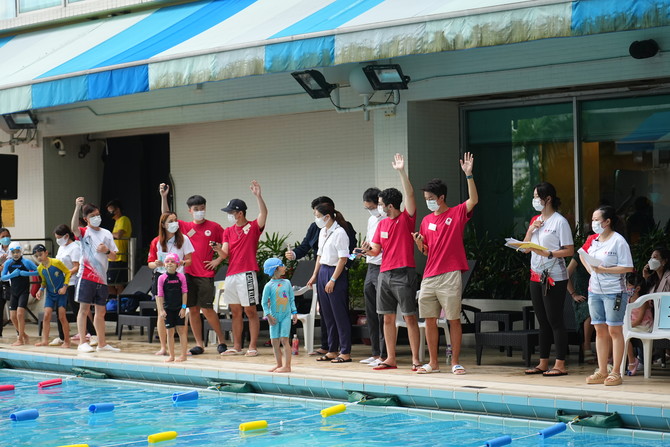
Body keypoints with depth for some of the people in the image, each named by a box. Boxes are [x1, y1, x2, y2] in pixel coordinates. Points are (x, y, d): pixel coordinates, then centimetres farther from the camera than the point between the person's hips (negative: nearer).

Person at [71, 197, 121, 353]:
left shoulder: (107, 234, 12)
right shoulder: (85, 232, -2)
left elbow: (114, 257, 13)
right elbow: (74, 228, -27)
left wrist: (107, 250, -9)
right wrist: (77, 208, -36)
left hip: (101, 277, 5)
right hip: (87, 276, -5)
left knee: (101, 311, 11)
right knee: (84, 308, -5)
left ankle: (102, 343, 19)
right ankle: (82, 343, -3)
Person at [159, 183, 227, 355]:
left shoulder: (214, 227, 2)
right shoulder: (185, 227, 9)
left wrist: (218, 260, -3)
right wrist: (164, 196, -3)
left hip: (205, 275, -4)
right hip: (188, 273, 4)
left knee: (207, 309, -6)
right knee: (193, 309, 4)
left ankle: (221, 341, 7)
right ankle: (199, 344, 10)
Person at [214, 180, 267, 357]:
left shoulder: (253, 227, -1)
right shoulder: (228, 231, 13)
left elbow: (264, 213, -20)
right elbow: (224, 255, 6)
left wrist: (258, 196, -30)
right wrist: (218, 249, -16)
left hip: (246, 274, -6)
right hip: (231, 274, 6)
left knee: (250, 310, -3)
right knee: (235, 312, 10)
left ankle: (252, 347, -1)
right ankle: (236, 347, 16)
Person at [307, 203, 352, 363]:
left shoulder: (339, 233, -14)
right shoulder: (322, 232, 13)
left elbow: (342, 259, -17)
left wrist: (332, 280, -19)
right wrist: (315, 275, 15)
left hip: (336, 273, -9)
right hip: (323, 272, 9)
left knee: (340, 315, -5)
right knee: (327, 314, 11)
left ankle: (345, 353, -1)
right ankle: (332, 351, 18)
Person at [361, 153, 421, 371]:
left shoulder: (407, 219, -4)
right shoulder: (382, 224, 15)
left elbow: (410, 195, -17)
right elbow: (376, 250, 16)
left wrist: (401, 172, -24)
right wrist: (367, 250, -7)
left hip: (404, 273, -7)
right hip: (384, 273, 7)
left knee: (410, 316, -5)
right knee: (388, 317, 9)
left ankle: (416, 359, -3)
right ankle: (390, 359, 15)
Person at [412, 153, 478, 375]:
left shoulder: (457, 214, -1)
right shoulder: (426, 220, 14)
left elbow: (473, 200, -18)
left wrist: (469, 175, -26)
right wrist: (419, 244, -3)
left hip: (450, 276, -6)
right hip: (429, 276, 6)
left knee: (454, 319, -2)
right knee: (429, 320, 6)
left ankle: (455, 362, 5)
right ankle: (433, 363, 14)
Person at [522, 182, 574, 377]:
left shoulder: (560, 221, -8)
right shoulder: (535, 220, 15)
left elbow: (570, 250, -12)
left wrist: (548, 253, -24)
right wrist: (530, 231, -1)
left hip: (554, 278, -8)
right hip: (536, 276, 8)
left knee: (555, 320, -6)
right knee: (543, 322, 12)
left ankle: (560, 365, -3)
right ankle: (543, 363, 18)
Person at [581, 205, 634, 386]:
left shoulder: (618, 241, -10)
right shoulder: (593, 240, 10)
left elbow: (627, 268, -14)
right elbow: (583, 256, 28)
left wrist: (603, 270, -19)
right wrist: (590, 271, 11)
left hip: (613, 292, -7)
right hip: (595, 291, 7)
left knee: (614, 331, -2)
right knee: (600, 331, 9)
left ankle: (615, 372, 2)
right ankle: (602, 371, 14)